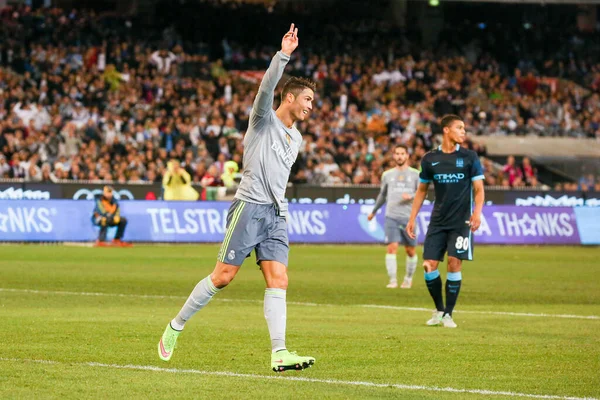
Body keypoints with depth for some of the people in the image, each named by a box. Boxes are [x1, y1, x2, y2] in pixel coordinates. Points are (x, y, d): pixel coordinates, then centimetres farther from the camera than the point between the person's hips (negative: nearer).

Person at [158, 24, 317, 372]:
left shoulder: (296, 139, 19)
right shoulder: (264, 119, -2)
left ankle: (279, 354, -13)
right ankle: (175, 328, 9)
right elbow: (267, 87, -21)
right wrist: (284, 54, -31)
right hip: (250, 206, -6)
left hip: (276, 215, 6)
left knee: (279, 281, -7)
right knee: (223, 276, -6)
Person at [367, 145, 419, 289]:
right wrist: (374, 211, 34)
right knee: (392, 247, -13)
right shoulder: (387, 175, 14)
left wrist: (411, 196, -17)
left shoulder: (415, 174, 7)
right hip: (391, 217, 1)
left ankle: (408, 278, 24)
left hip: (409, 217, -1)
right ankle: (392, 280, -14)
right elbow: (382, 195, 27)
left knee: (410, 251, 5)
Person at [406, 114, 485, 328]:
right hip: (438, 221, 2)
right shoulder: (430, 159, 5)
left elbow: (478, 189, 0)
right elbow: (422, 190, 14)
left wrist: (477, 212, -17)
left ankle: (448, 314, 3)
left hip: (461, 222, -2)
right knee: (429, 266, -4)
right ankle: (439, 310, 16)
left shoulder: (469, 157, 0)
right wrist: (412, 218, 10)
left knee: (454, 264, -9)